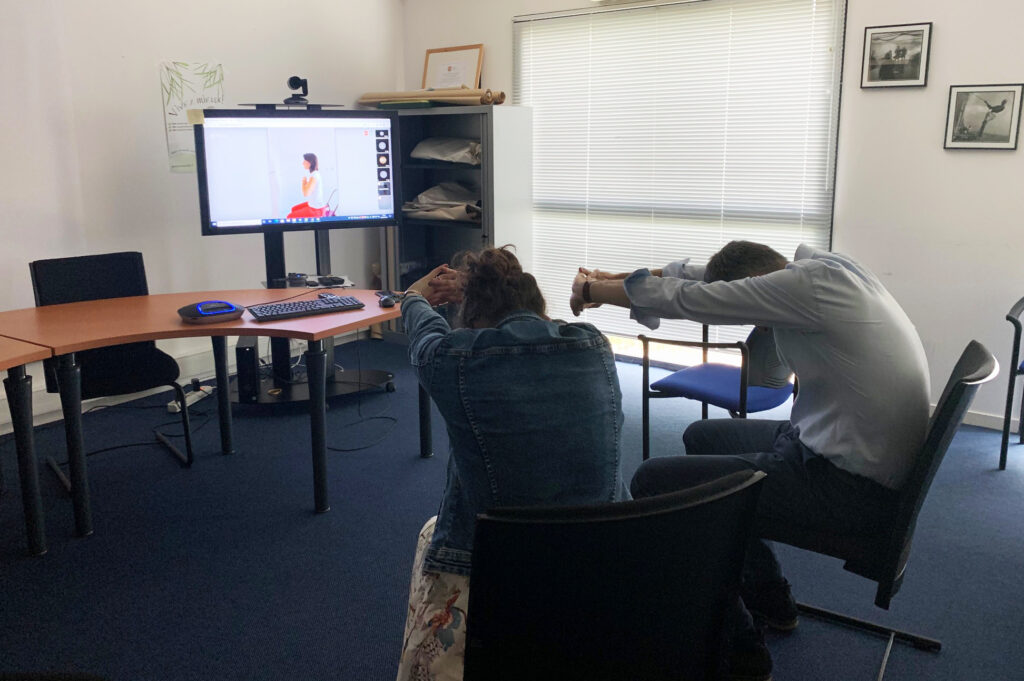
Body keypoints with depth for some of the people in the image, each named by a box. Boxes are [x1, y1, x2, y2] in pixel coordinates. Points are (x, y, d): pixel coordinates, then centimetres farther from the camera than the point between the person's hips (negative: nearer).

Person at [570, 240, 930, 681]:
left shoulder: (809, 283, -22)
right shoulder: (824, 266, 5)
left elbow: (689, 299, -18)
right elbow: (701, 274, 10)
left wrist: (592, 289, -4)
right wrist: (609, 279, 7)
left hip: (850, 487, -10)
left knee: (653, 483, -11)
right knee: (702, 437, 24)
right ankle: (770, 601, 34)